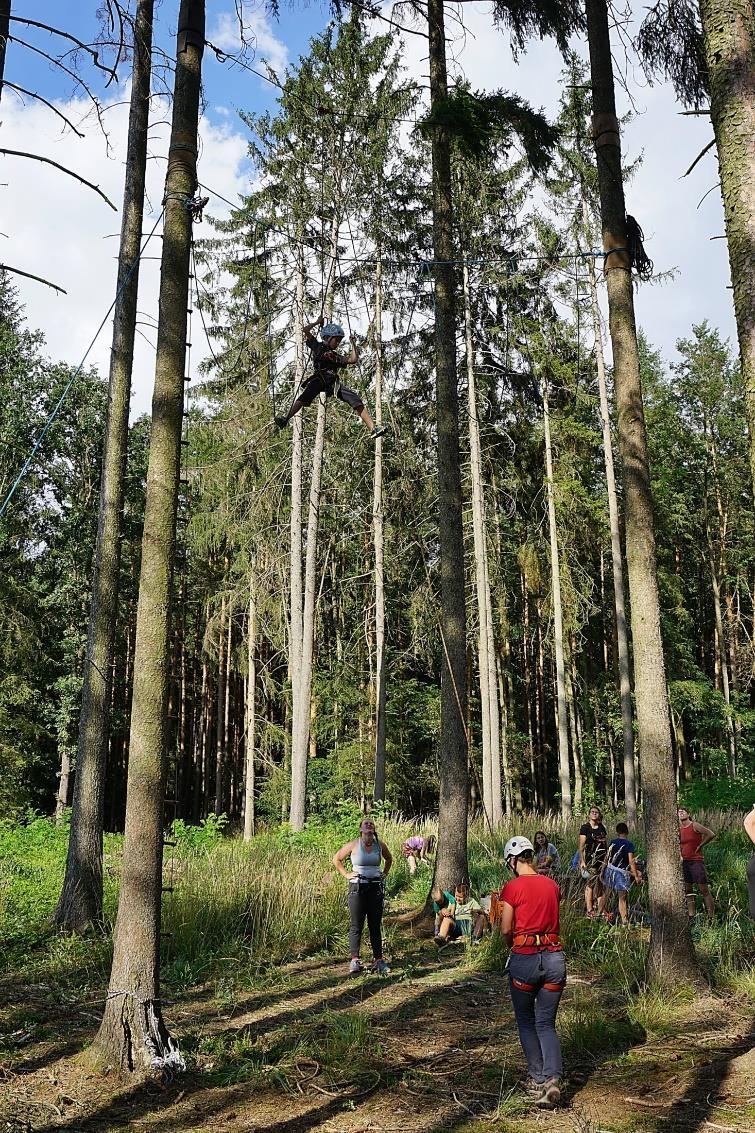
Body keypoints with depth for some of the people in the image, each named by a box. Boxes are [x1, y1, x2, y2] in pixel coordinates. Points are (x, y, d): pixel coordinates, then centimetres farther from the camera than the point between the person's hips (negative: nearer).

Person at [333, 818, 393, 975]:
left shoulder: (380, 845, 3)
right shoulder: (353, 845, -5)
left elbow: (389, 859, 24)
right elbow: (336, 859, 7)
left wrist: (384, 874, 13)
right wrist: (346, 874, 0)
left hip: (376, 888, 3)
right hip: (357, 887, -3)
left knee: (375, 925, 6)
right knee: (356, 925, -1)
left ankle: (378, 960, 12)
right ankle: (355, 961, 5)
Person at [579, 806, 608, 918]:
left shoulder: (602, 828, 14)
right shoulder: (585, 827, 0)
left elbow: (606, 844, 17)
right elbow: (581, 846, -4)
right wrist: (582, 861, -11)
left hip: (602, 859, 5)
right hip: (590, 859, -4)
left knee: (602, 885, 2)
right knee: (590, 884, -8)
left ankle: (599, 911, 7)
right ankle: (589, 910, -4)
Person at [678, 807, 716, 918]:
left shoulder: (695, 826, -7)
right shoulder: (678, 829, 10)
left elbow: (711, 835, -16)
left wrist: (700, 846, -9)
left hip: (696, 861, -6)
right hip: (684, 862, 6)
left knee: (704, 889, -7)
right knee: (688, 890, 7)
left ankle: (711, 916, -6)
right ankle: (691, 916, 11)